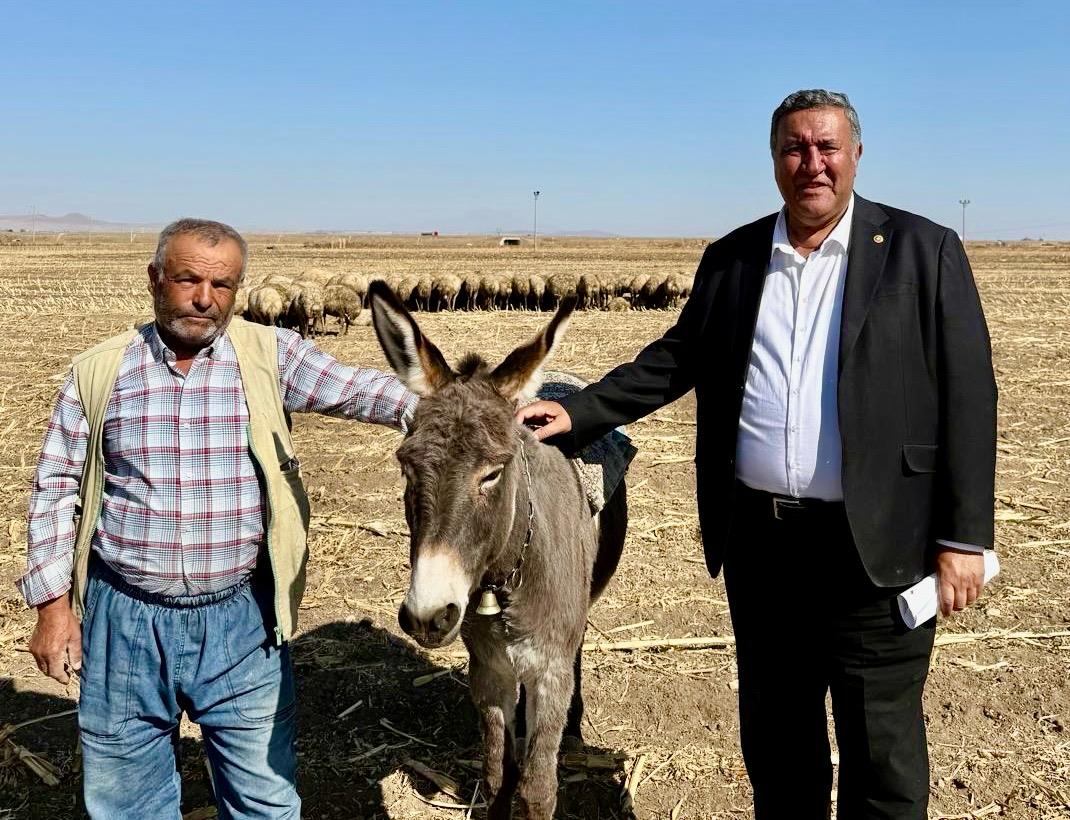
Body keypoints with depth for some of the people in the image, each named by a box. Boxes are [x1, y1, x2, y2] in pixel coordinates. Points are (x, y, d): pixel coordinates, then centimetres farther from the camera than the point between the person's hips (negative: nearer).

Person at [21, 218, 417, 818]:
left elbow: (357, 389, -13)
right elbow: (56, 487, 5)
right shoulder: (99, 372, 1)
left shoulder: (271, 355, -2)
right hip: (125, 618, 1)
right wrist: (53, 603, 1)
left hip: (240, 618, -1)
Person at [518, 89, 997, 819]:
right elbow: (676, 360, 11)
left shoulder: (924, 251, -4)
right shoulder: (731, 258, 8)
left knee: (882, 748, 8)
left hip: (874, 546, -3)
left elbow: (967, 398, -6)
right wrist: (579, 414, -1)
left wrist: (964, 539, -10)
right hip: (759, 539, 4)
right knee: (775, 732, 19)